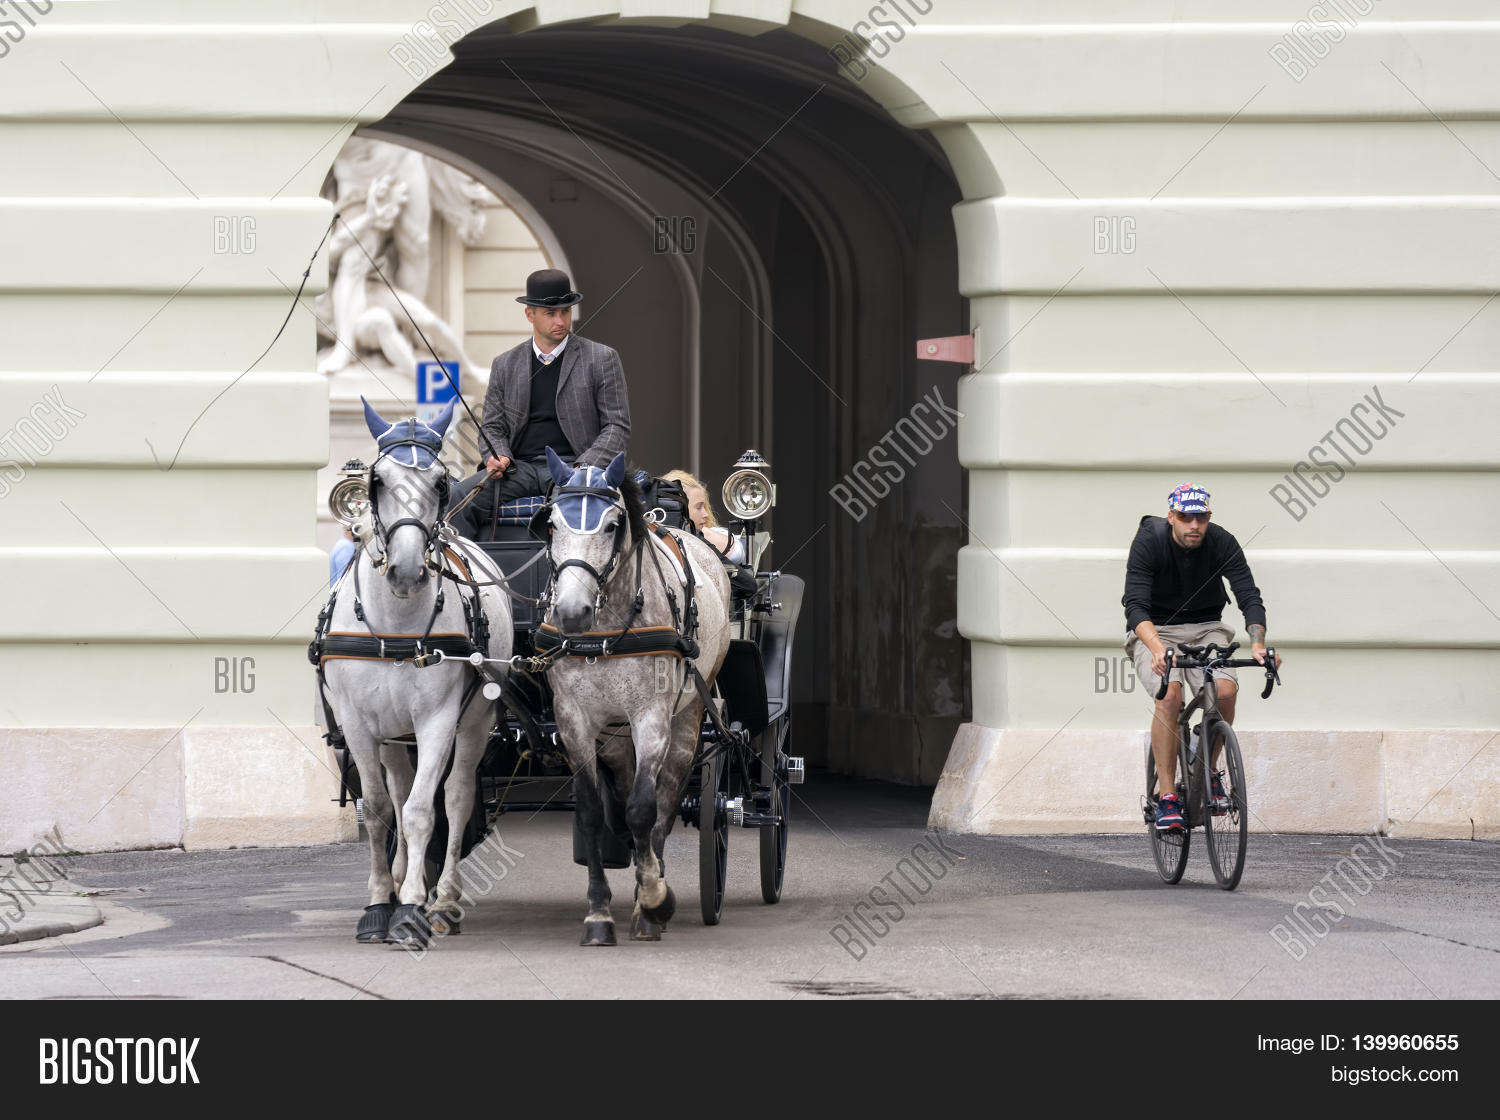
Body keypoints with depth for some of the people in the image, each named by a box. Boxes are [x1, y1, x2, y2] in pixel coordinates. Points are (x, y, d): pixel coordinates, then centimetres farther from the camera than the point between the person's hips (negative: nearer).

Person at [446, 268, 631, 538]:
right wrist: (496, 457, -7)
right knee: (462, 495, -22)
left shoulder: (602, 359, 7)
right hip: (519, 467, 3)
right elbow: (492, 427, 17)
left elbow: (617, 426, 4)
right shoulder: (505, 364, 16)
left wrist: (585, 467, -13)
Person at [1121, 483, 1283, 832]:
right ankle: (1167, 797, -23)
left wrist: (1257, 643, -39)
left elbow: (1250, 597, -19)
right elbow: (1135, 605, -28)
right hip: (1154, 631, -2)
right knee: (1169, 695, -30)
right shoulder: (1149, 541, -19)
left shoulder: (1222, 543, -13)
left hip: (1204, 629, 2)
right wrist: (1158, 648, -46)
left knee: (1225, 689, -26)